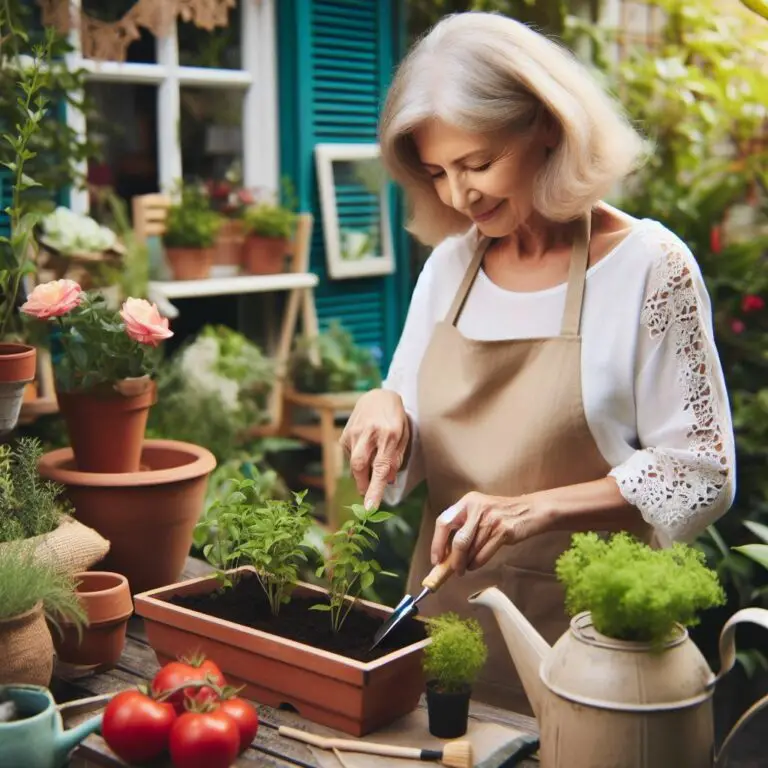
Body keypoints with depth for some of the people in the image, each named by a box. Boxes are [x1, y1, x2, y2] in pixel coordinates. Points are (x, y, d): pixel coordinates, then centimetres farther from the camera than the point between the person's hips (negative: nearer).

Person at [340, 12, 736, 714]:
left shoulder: (648, 268, -13)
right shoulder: (450, 262, 3)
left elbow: (701, 477, -13)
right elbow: (408, 457, 10)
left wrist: (533, 509, -23)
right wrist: (384, 410, -12)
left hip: (578, 637, -4)